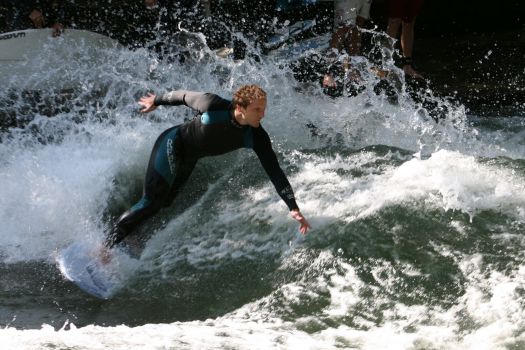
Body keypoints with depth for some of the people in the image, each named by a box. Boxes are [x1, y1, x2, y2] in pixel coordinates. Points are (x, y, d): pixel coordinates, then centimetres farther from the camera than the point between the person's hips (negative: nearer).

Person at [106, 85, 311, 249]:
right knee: (151, 202, -11)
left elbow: (274, 172, -22)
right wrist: (157, 101, 4)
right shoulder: (213, 106, -33)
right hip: (171, 145, -6)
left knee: (163, 204, 8)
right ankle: (105, 250, -6)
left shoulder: (256, 137, -23)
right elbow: (184, 96, -13)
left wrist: (293, 208, -29)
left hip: (188, 160, 6)